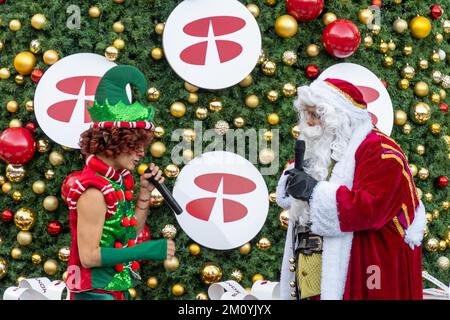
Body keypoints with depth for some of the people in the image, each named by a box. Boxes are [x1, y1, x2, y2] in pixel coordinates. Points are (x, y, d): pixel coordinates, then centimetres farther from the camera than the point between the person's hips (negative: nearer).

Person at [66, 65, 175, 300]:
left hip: (117, 289, 8)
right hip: (96, 292, -8)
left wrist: (145, 192, 1)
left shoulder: (119, 179, 3)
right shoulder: (94, 191, -21)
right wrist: (149, 250, -21)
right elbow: (89, 256, -22)